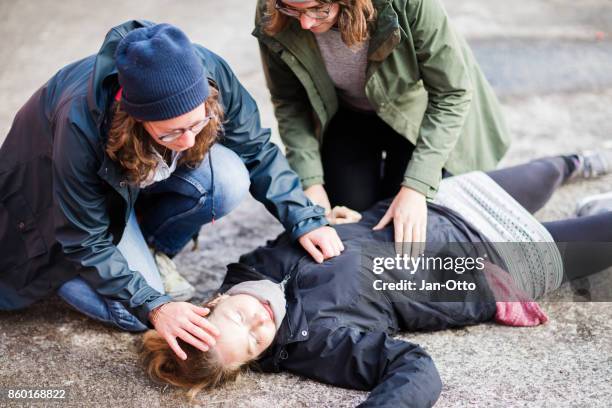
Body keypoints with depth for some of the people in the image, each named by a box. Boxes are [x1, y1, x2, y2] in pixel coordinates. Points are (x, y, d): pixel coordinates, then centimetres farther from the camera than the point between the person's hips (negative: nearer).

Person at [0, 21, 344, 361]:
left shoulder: (209, 74, -32)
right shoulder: (83, 122, -41)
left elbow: (257, 150, -13)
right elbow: (86, 241, -28)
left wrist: (304, 219, -22)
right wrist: (154, 305, -33)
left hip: (155, 168, 4)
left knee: (230, 179, -27)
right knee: (135, 314, -19)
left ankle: (151, 251, -1)